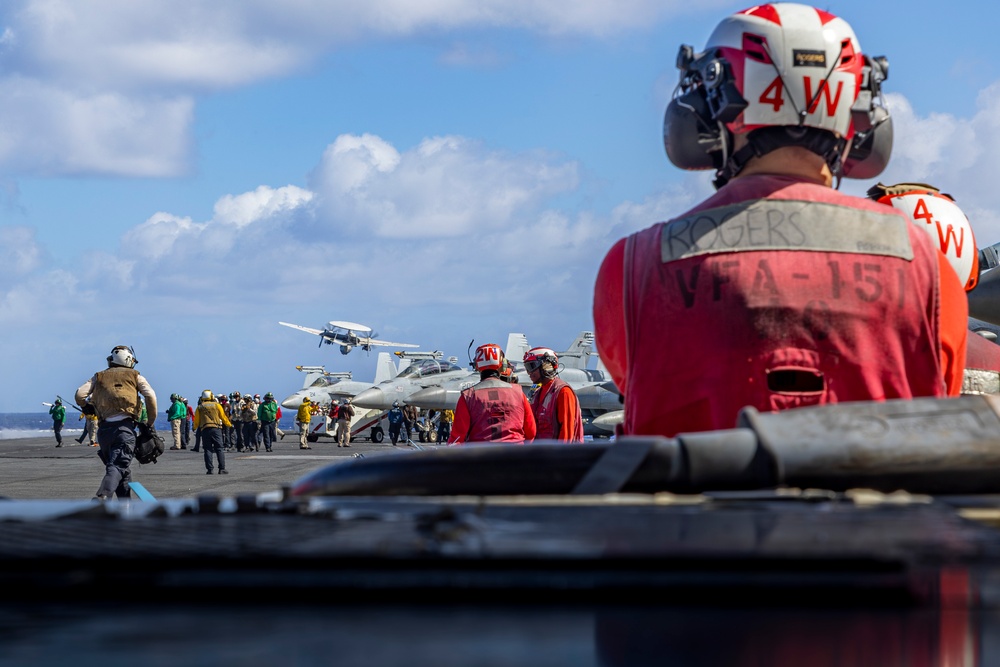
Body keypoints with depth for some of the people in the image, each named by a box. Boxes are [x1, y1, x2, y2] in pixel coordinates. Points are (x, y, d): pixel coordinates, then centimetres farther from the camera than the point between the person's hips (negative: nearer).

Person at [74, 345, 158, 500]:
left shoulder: (99, 377, 19)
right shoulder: (134, 376, 14)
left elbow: (80, 394, 5)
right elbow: (150, 395, -1)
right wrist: (151, 422, 7)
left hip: (104, 428, 3)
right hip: (125, 427, -3)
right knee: (118, 467, -14)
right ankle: (102, 496, -38)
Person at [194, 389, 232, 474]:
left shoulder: (199, 407, 10)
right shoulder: (217, 405, 8)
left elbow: (196, 421, 10)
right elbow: (223, 417, 9)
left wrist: (195, 428, 30)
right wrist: (229, 424, 25)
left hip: (204, 429, 1)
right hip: (216, 428, -1)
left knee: (208, 450, 3)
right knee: (220, 449, 0)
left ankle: (209, 469, -3)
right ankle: (222, 468, -7)